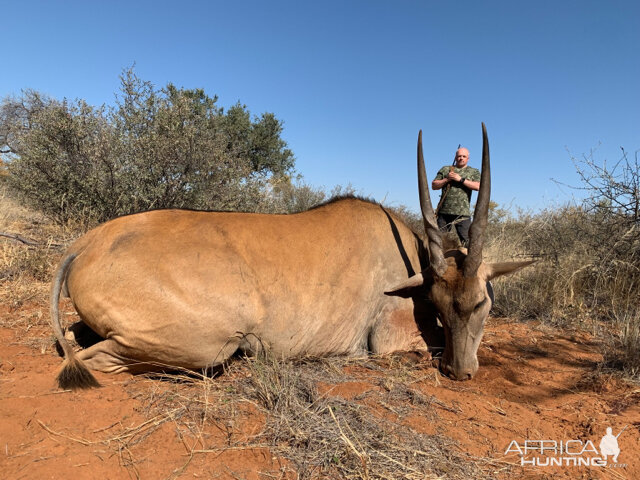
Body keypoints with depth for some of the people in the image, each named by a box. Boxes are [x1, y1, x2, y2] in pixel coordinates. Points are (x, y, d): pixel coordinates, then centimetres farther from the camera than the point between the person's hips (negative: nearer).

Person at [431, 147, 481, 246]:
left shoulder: (474, 171, 13)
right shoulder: (445, 169, 17)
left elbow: (478, 186, -5)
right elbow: (434, 185, 11)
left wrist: (461, 179, -9)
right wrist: (447, 179, -4)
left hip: (462, 213, -2)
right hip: (444, 211, 2)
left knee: (465, 240, -8)